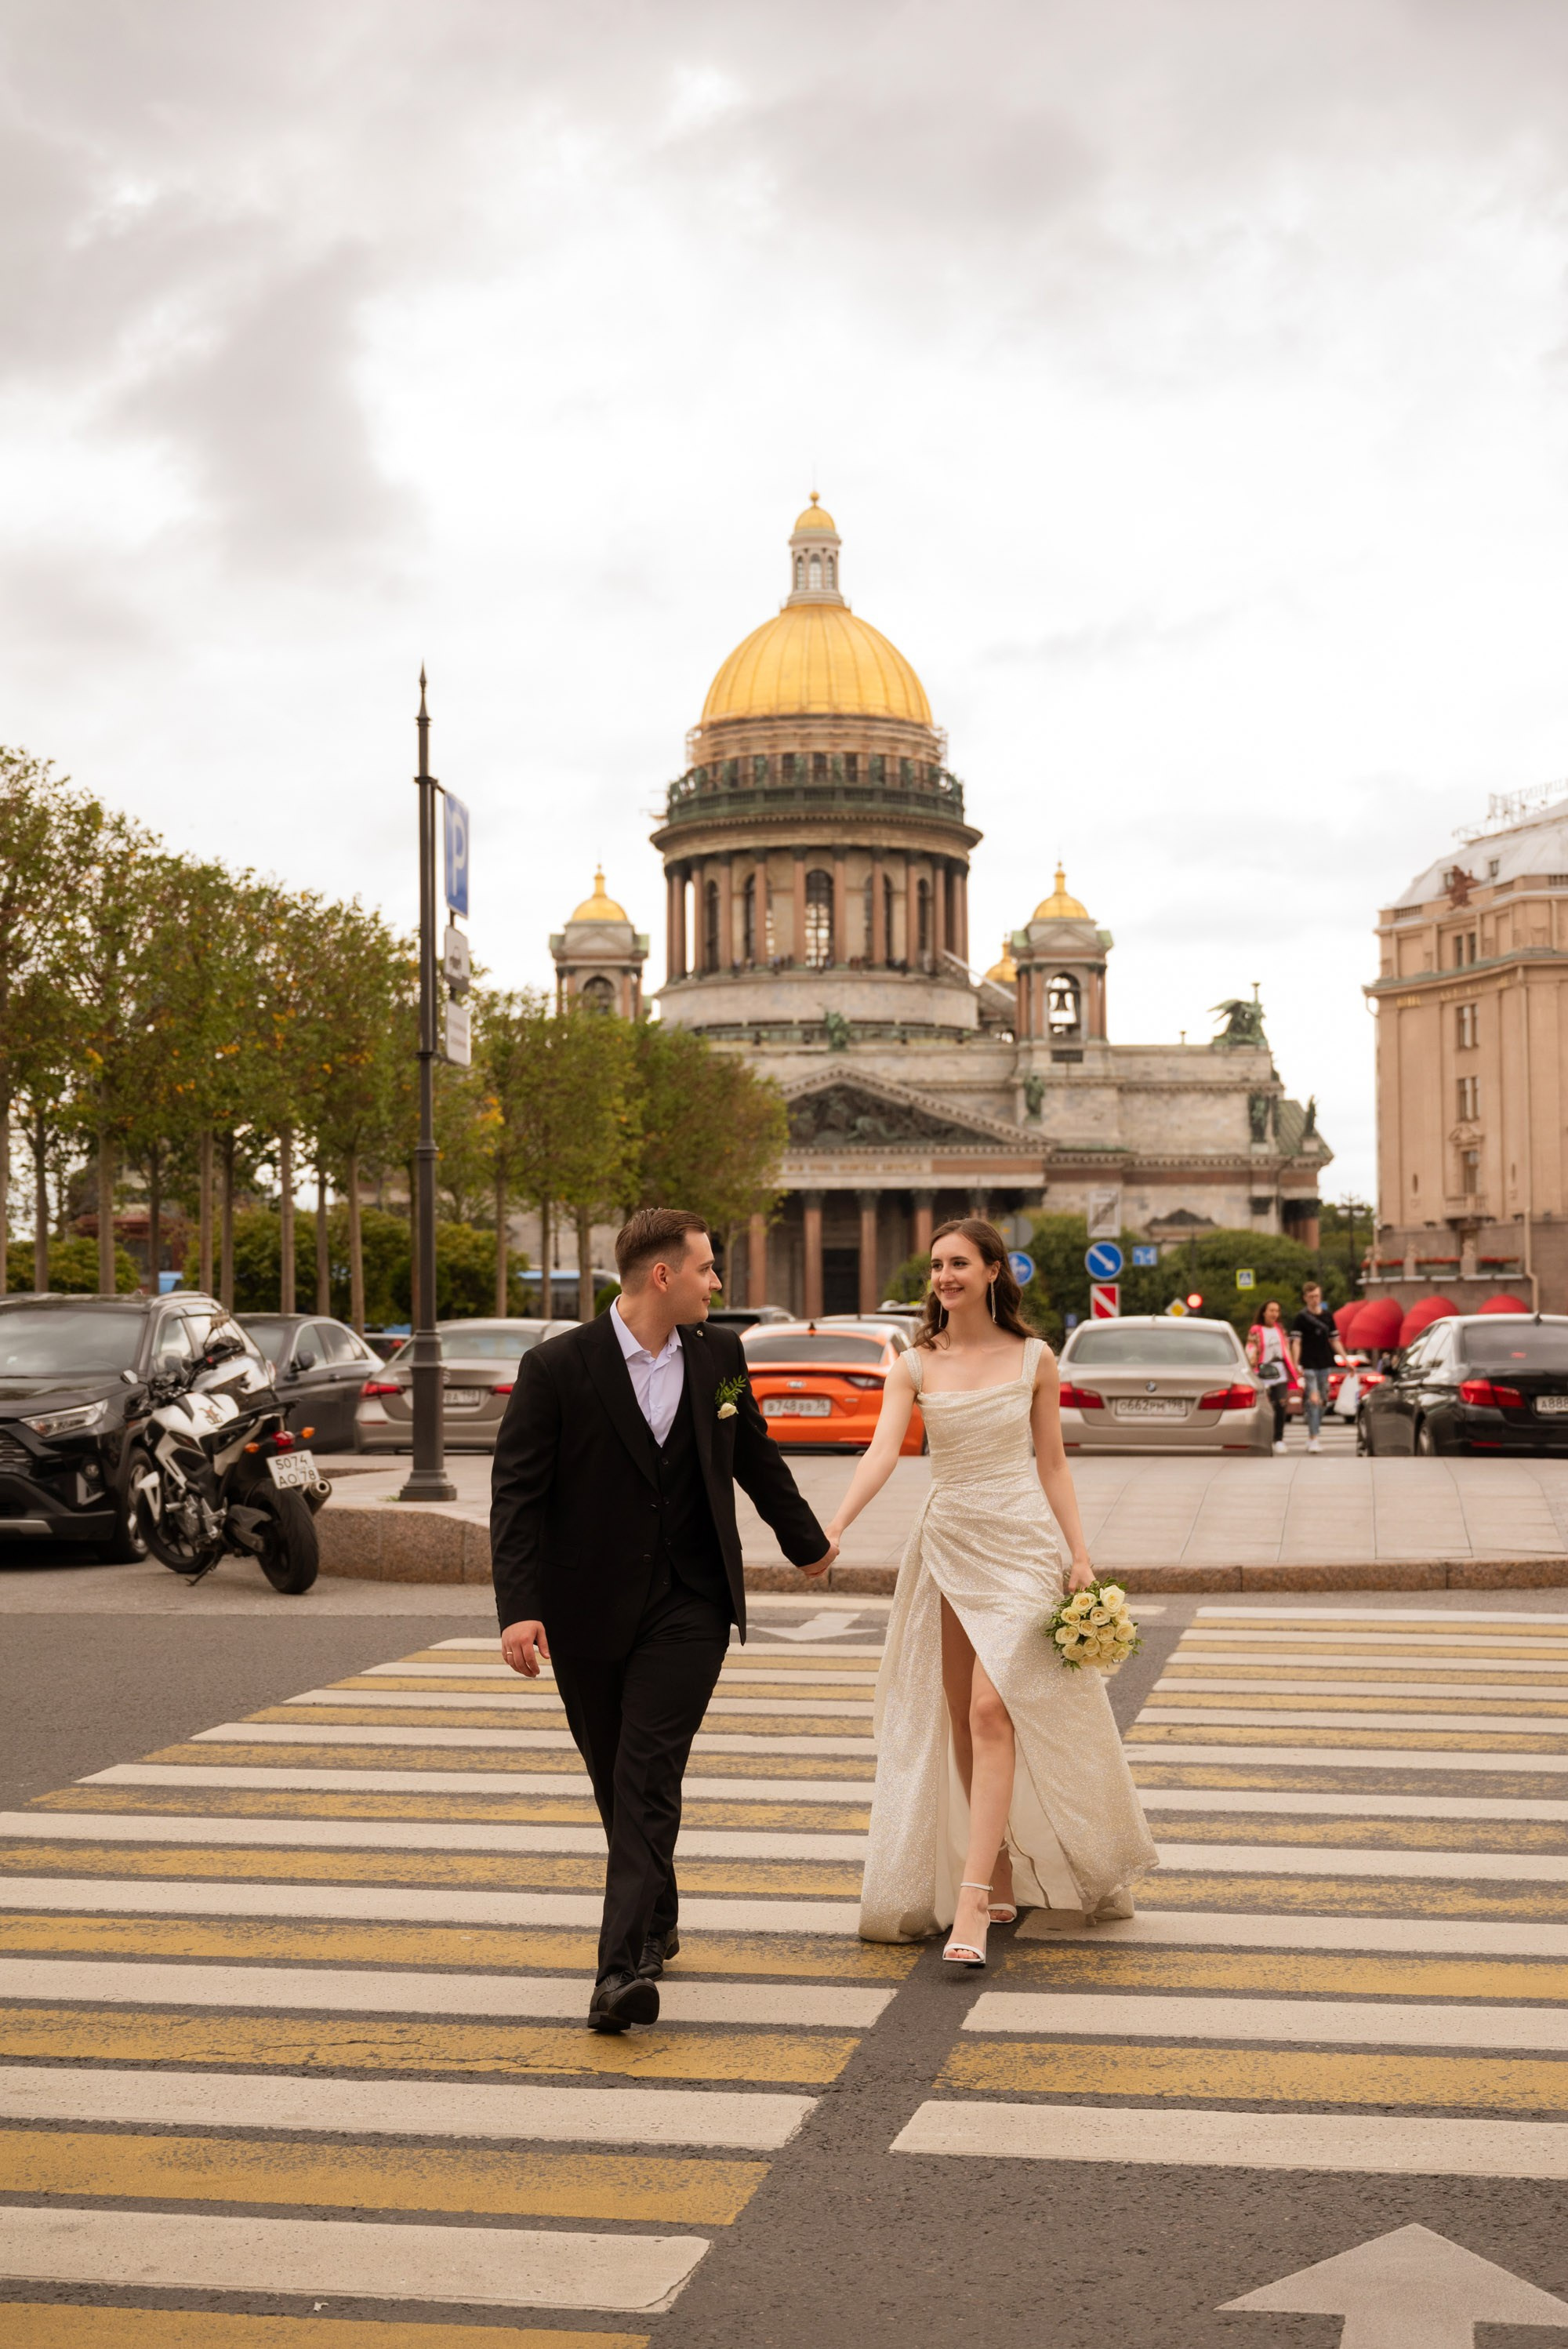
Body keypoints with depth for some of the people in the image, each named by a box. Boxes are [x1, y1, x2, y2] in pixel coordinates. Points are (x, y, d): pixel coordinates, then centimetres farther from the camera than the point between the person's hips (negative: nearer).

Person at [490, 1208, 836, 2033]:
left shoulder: (719, 1357, 4)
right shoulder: (556, 1368, -9)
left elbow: (756, 1459, 20)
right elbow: (516, 1494, -11)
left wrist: (807, 1542, 32)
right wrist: (517, 1610, -21)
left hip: (688, 1606, 1)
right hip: (586, 1609, -1)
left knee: (648, 1780, -12)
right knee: (615, 1781, 13)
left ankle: (623, 1967, -18)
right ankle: (655, 1923, 36)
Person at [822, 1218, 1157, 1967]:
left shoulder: (1034, 1359, 1)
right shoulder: (914, 1366, 3)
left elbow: (1051, 1464, 5)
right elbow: (882, 1452, -11)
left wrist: (1079, 1555, -3)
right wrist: (832, 1529, -26)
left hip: (1021, 1545, -3)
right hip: (947, 1545, 3)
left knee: (991, 1711, -14)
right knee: (962, 1725, 7)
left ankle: (972, 1906, -16)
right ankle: (1000, 1884, 21)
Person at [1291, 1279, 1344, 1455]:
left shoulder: (1328, 1317, 12)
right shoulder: (1301, 1318, -3)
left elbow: (1335, 1341, 18)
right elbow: (1296, 1343, -7)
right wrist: (1296, 1366, -18)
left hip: (1325, 1365, 5)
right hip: (1308, 1366, -5)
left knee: (1322, 1402, 9)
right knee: (1313, 1400, -14)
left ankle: (1313, 1436, 20)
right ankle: (1313, 1440, -16)